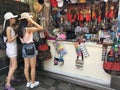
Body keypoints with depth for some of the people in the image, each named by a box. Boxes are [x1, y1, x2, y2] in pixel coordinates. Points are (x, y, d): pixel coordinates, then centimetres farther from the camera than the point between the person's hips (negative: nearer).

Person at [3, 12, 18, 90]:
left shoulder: (11, 27, 8)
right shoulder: (8, 28, -18)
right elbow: (10, 40, -20)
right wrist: (17, 35, -13)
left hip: (13, 48, 9)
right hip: (11, 49, -9)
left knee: (12, 65, 19)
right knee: (14, 66, -9)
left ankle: (10, 77, 35)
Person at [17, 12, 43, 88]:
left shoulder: (20, 29, 4)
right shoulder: (28, 29, -19)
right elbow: (41, 28, -21)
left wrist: (31, 24, 11)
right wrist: (32, 21, -20)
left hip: (24, 48, 8)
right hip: (30, 47, -8)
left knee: (26, 67, 15)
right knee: (33, 67, 8)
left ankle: (28, 82, 29)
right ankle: (33, 83, 21)